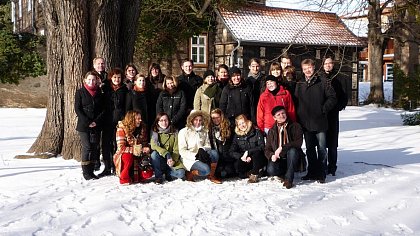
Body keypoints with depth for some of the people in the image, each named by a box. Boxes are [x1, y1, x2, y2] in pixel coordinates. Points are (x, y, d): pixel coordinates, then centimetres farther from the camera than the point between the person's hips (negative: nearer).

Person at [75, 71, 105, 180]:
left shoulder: (99, 93, 10)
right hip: (83, 126, -3)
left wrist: (97, 121, -8)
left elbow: (103, 109, 8)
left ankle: (91, 170, 10)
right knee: (87, 147, -8)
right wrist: (87, 122, -12)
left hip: (96, 126, 3)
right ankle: (86, 172, -2)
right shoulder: (80, 92, 2)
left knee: (95, 147, 2)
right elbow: (77, 109, -3)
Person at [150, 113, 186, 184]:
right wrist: (167, 154, -29)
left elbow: (176, 149, -3)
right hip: (160, 159, 0)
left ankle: (167, 172, 8)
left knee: (181, 173, -25)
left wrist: (173, 160, -21)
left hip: (171, 159, 1)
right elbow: (153, 146, -16)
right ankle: (158, 176, -15)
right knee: (154, 153, -33)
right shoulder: (155, 132, -1)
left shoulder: (174, 132, 2)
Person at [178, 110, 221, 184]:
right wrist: (196, 156, -22)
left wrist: (202, 149, -18)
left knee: (214, 153, -25)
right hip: (190, 159, -5)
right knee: (206, 169, -31)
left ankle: (211, 176, -8)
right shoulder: (184, 132, -5)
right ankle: (190, 173, -3)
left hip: (201, 157, 5)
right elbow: (182, 151, -10)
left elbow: (208, 145, 6)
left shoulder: (204, 132, 10)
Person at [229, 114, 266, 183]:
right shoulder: (237, 136, 5)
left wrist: (248, 152, -24)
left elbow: (261, 147, -16)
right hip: (246, 162, 2)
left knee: (256, 152, -34)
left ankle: (254, 174, -21)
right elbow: (232, 152, -1)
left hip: (258, 160, -2)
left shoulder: (257, 132, -4)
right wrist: (241, 157, -19)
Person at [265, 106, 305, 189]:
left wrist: (282, 148, -24)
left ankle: (289, 179, -24)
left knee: (292, 150, -35)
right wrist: (271, 155, -15)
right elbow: (267, 149, 9)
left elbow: (298, 143, -14)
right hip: (278, 159, 2)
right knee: (270, 170, -30)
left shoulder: (295, 126, 1)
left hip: (292, 159, -2)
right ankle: (284, 175, 5)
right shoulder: (272, 131, 10)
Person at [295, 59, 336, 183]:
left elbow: (332, 97, -3)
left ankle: (321, 174, 6)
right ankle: (312, 172, 23)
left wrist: (324, 109, -8)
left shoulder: (322, 81, -2)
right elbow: (296, 102, 12)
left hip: (320, 122, -4)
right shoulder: (299, 84, 10)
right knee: (309, 149, 13)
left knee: (321, 148, -1)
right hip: (306, 123, 4)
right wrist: (299, 116, 3)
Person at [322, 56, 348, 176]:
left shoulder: (339, 78, 5)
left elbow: (344, 96, 2)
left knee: (332, 142, 1)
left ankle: (332, 167, 9)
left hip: (333, 114, -2)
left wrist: (337, 108, -10)